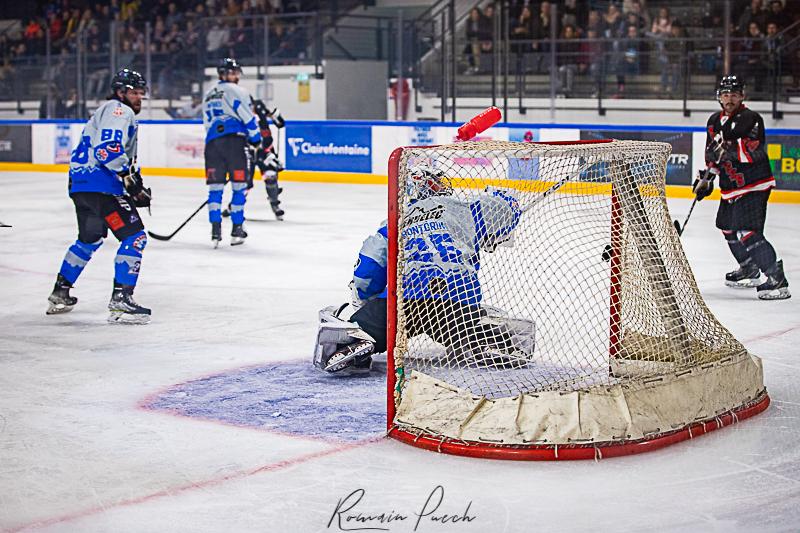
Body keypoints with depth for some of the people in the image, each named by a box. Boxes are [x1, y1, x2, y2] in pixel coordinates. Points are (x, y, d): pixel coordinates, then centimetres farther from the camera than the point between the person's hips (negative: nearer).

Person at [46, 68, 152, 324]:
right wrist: (129, 177, -21)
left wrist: (138, 187, 21)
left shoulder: (125, 115, 27)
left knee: (90, 239, 28)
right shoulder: (118, 110, -7)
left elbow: (124, 156, 31)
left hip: (80, 184, 11)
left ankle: (60, 294, 36)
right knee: (134, 237, -12)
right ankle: (120, 301, -18)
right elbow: (108, 148, -22)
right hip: (99, 183, -11)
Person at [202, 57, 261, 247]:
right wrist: (256, 140, 2)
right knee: (239, 185, 3)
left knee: (215, 186, 6)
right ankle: (237, 229, 4)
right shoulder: (236, 91, 1)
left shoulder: (208, 96, 23)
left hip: (212, 143, 5)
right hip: (235, 140, -5)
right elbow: (248, 117, -6)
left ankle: (215, 230, -5)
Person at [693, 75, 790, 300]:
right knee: (727, 225, 20)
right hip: (731, 185, 9)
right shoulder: (715, 121, 10)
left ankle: (777, 279, -22)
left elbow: (754, 153, -26)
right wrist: (705, 179, 17)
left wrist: (729, 149, -36)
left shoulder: (750, 119, -15)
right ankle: (749, 270, 39)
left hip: (754, 184, -9)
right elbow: (713, 154, 22)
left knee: (747, 231, -20)